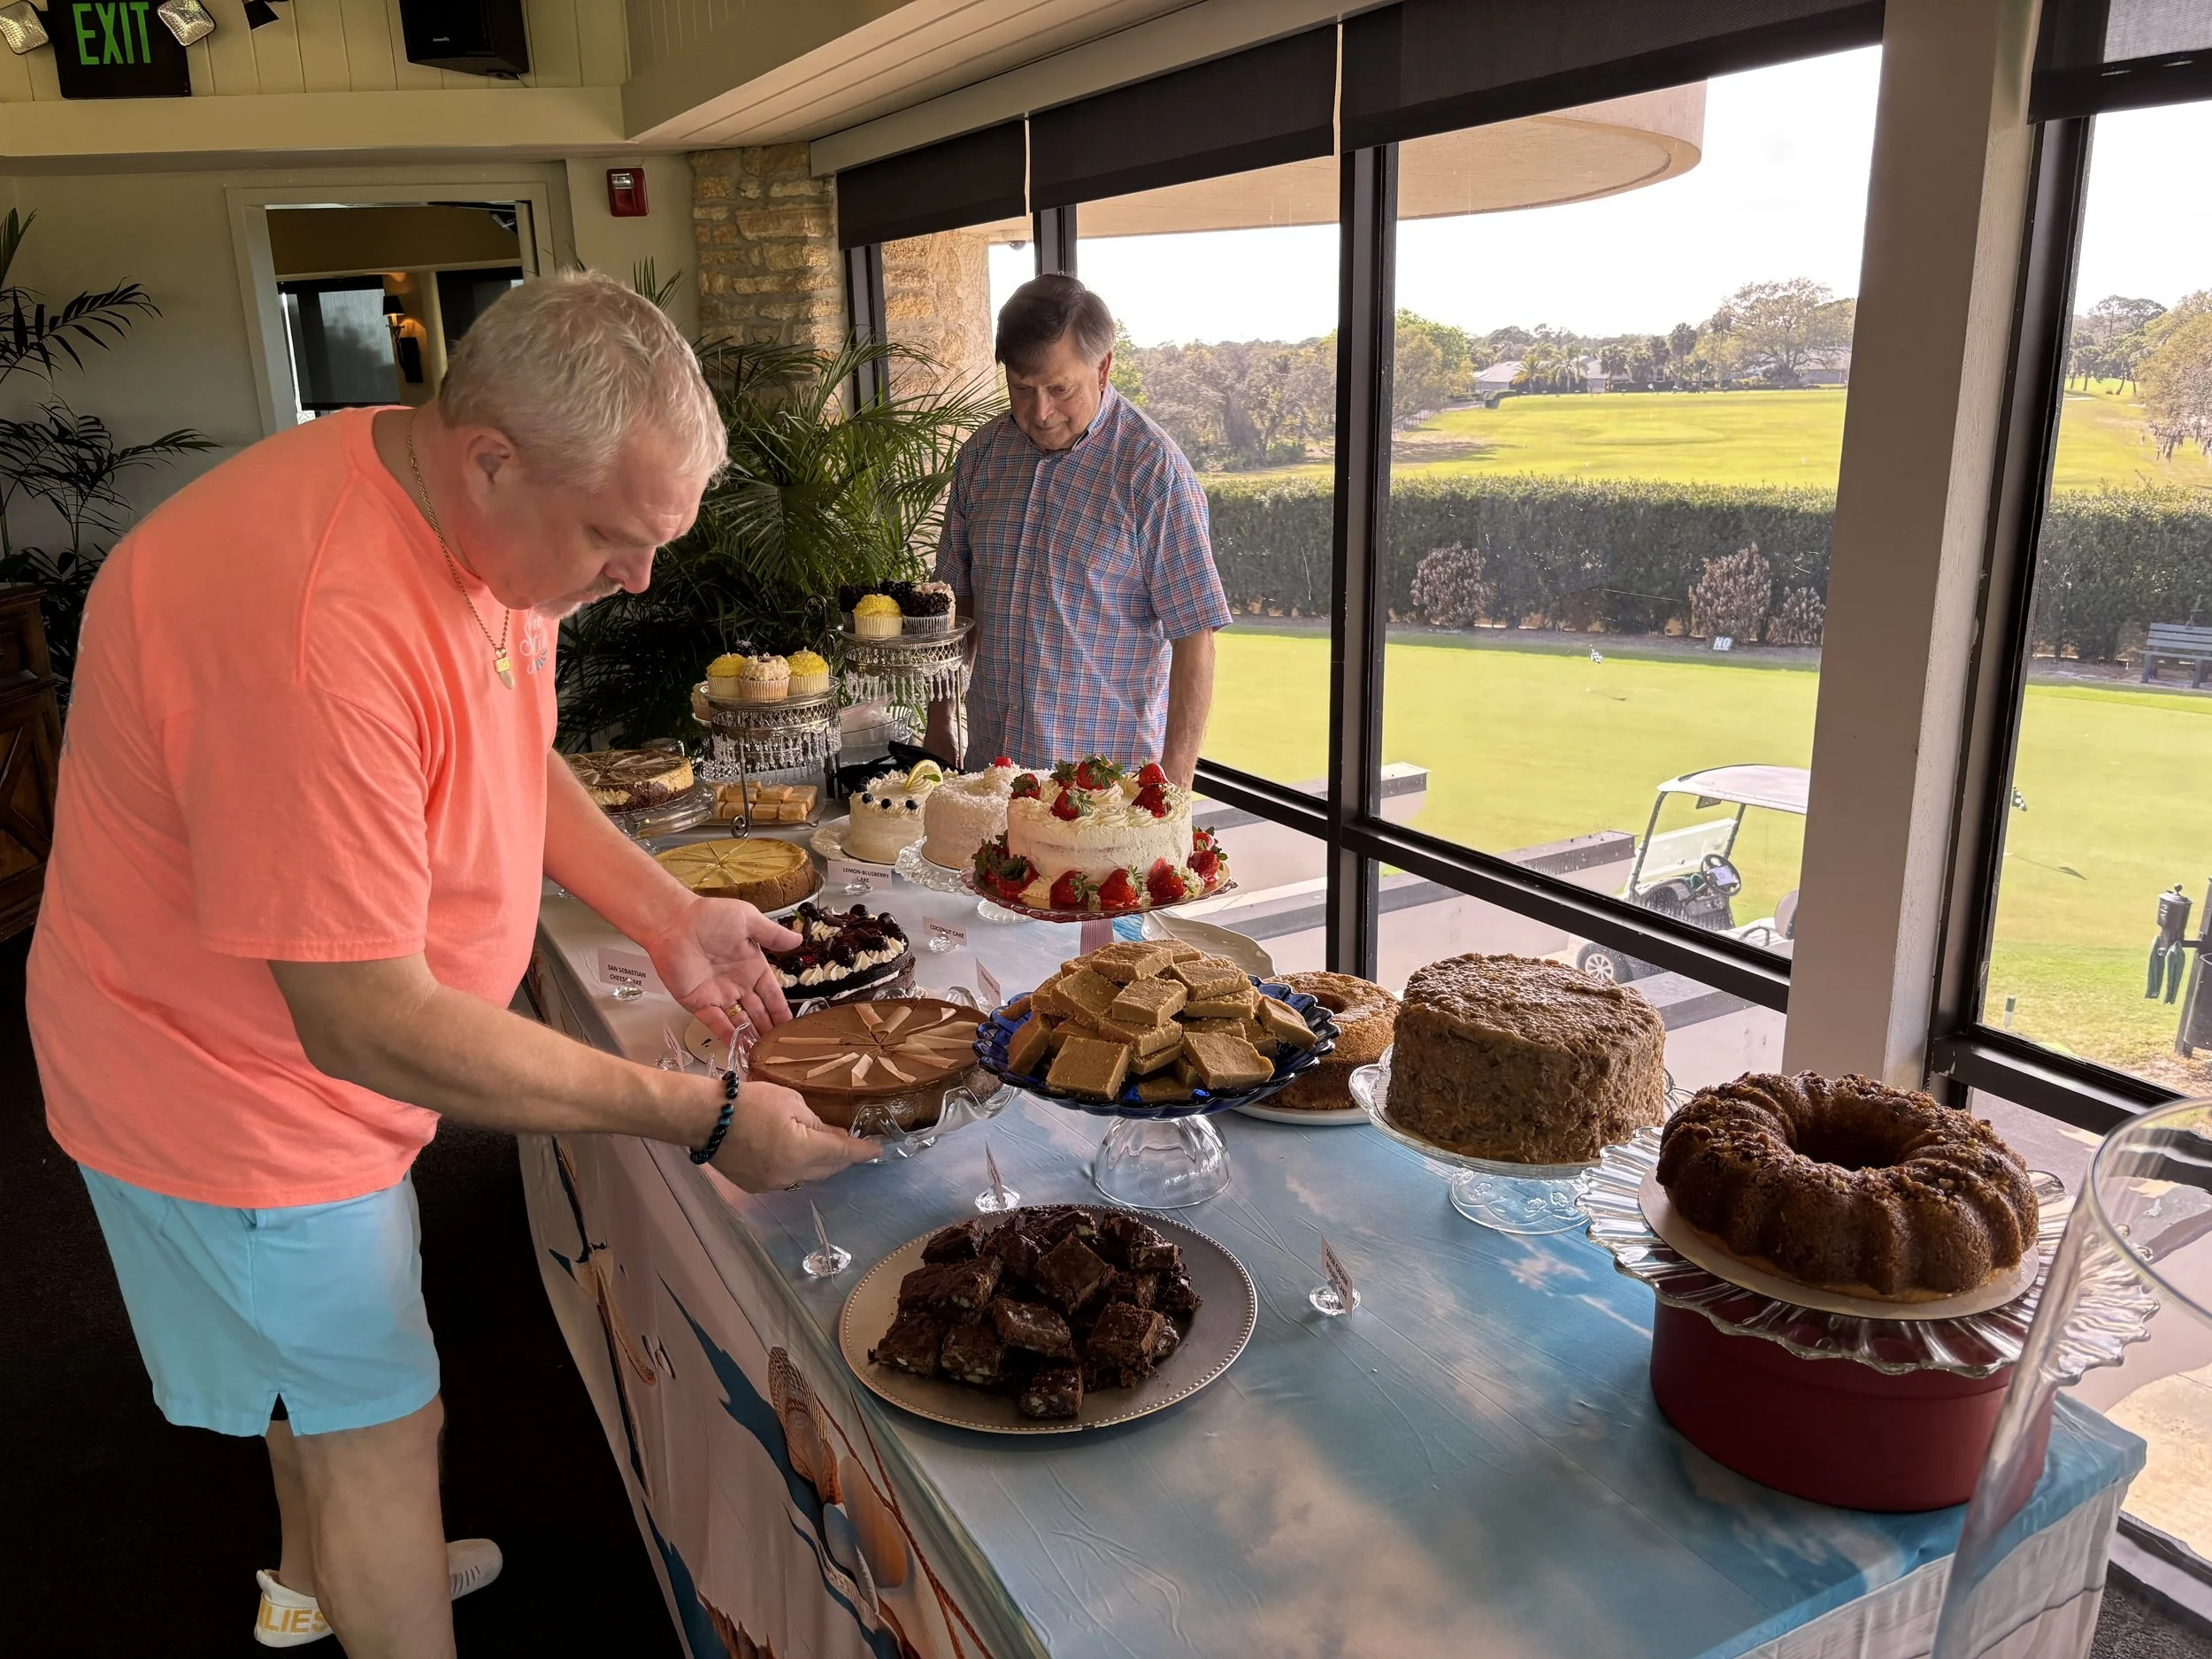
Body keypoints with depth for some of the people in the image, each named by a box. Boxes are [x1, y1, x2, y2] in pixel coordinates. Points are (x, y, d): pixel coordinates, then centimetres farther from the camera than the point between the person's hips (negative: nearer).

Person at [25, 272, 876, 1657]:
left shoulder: (487, 520, -8)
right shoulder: (315, 618, -39)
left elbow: (511, 756, 8)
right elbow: (367, 1026, -37)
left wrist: (664, 913, -5)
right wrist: (706, 1117, -33)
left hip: (323, 1044, 9)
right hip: (234, 1083, -9)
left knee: (317, 1358, 30)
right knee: (383, 1425, 8)